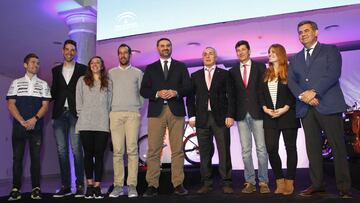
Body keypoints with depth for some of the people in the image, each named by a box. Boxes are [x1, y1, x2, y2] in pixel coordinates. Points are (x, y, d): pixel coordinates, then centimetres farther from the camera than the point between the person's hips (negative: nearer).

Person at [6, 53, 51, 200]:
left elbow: (45, 105, 3)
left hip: (36, 126, 0)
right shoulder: (16, 83, 10)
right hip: (19, 126, 0)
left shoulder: (43, 84, 11)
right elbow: (10, 105, 3)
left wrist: (34, 119, -13)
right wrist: (23, 121, -10)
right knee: (17, 157, 1)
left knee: (36, 157, 0)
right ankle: (16, 189, 6)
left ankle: (36, 189, 4)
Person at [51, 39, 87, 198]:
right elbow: (54, 91, 17)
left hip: (75, 113, -3)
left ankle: (80, 185, -1)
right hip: (59, 114, 4)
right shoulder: (56, 70, 18)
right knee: (61, 150, 3)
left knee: (76, 149, -7)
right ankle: (65, 186, 10)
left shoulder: (83, 69, 8)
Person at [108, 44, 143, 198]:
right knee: (117, 151, -2)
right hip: (115, 114, 1)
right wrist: (109, 109, 6)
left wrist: (138, 109, 3)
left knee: (132, 150, -7)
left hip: (133, 114, -1)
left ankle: (132, 186, -3)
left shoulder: (138, 73, 13)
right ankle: (118, 185, 3)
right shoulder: (111, 73, 17)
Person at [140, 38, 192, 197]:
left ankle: (178, 184, 7)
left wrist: (176, 92, -12)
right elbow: (143, 90, 6)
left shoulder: (181, 66, 15)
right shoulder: (150, 68, 15)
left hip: (176, 110, 0)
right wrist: (157, 94, -11)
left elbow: (188, 87, 6)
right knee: (153, 150, -3)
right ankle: (152, 185, 2)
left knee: (177, 149, 1)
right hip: (156, 111, 0)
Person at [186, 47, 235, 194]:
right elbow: (190, 97, 11)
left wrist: (230, 115, -7)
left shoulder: (224, 74, 8)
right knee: (205, 153, 5)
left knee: (224, 152, 0)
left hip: (220, 118, -2)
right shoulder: (195, 76, 14)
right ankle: (206, 184, 14)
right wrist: (192, 116, 2)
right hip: (202, 118, 2)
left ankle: (226, 183, 9)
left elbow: (230, 96, 2)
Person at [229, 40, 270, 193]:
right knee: (246, 150, 4)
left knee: (261, 148, -1)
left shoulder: (260, 67, 7)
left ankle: (263, 182, 8)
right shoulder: (233, 71, 12)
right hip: (241, 114, 2)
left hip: (257, 112, -2)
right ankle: (250, 182, 11)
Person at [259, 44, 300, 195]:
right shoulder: (266, 74, 13)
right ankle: (279, 181, 9)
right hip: (270, 117, 4)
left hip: (288, 116, -3)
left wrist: (285, 108, -16)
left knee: (290, 148, 4)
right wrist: (265, 108, -6)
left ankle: (289, 182, 12)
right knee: (271, 149, -4)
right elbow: (261, 93, 9)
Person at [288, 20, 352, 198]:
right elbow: (291, 81, 7)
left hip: (328, 105, -4)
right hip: (306, 108, 4)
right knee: (312, 148, 5)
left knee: (338, 146, -3)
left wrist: (314, 92, -16)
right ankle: (317, 184, 12)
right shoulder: (295, 58, 21)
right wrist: (302, 96, -11)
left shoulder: (330, 50, 9)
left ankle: (344, 187, 5)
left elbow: (333, 73, -6)